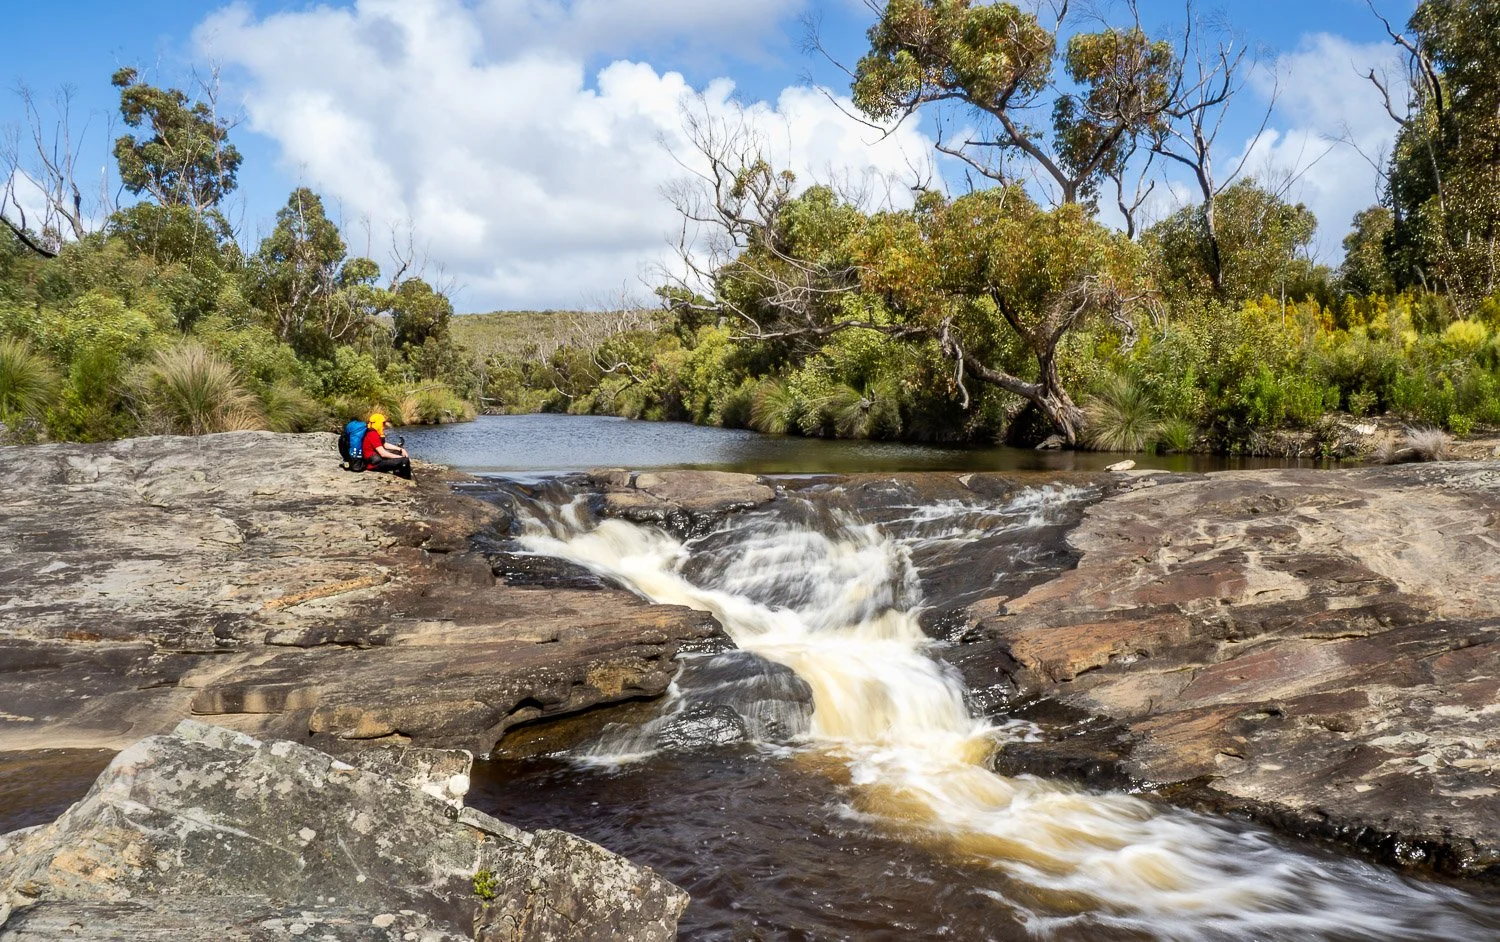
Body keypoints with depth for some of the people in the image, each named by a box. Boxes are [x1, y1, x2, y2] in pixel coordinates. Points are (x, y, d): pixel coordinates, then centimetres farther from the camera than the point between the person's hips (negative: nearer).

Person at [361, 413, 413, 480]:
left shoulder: (373, 432, 10)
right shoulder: (373, 435, -21)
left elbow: (385, 445, 20)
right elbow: (383, 454, -24)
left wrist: (401, 449, 10)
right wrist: (401, 457, -16)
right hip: (374, 464, -11)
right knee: (405, 461, -18)